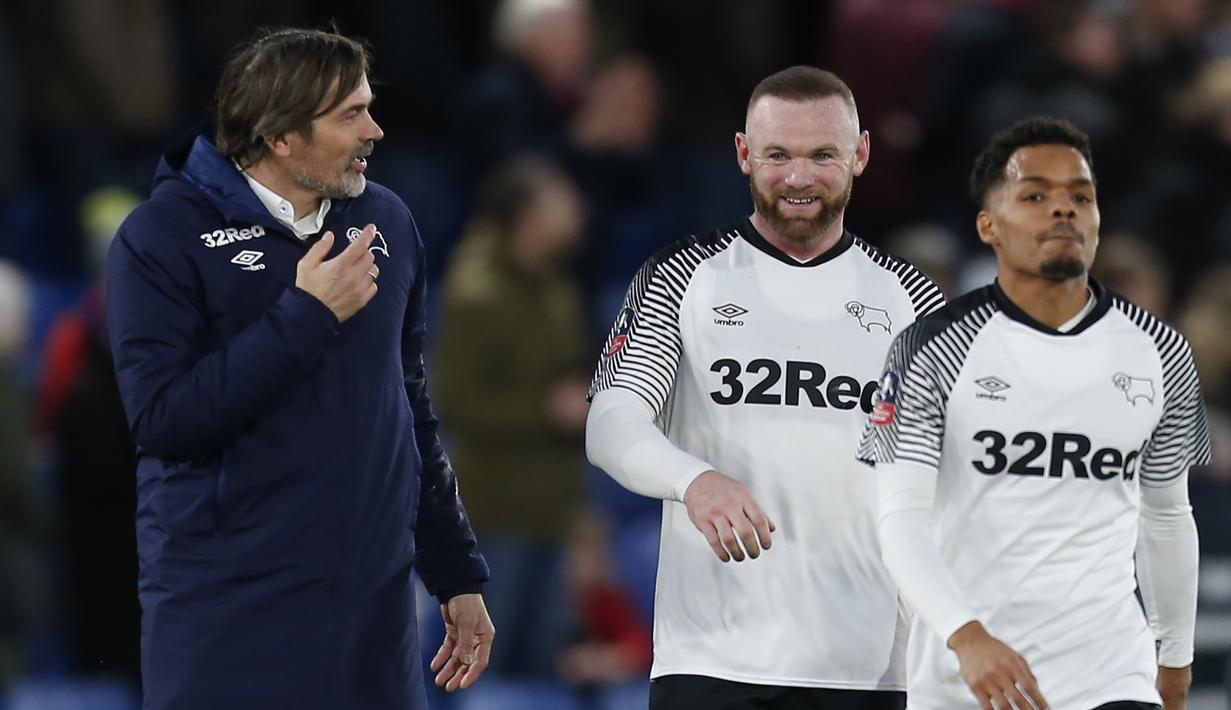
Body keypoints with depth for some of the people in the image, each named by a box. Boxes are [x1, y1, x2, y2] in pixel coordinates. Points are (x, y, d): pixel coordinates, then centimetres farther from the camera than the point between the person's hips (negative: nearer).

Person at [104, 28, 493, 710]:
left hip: (375, 612, 5)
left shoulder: (385, 221, 10)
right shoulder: (166, 235, -7)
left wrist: (457, 574, 17)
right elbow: (160, 419, -17)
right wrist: (307, 315, -18)